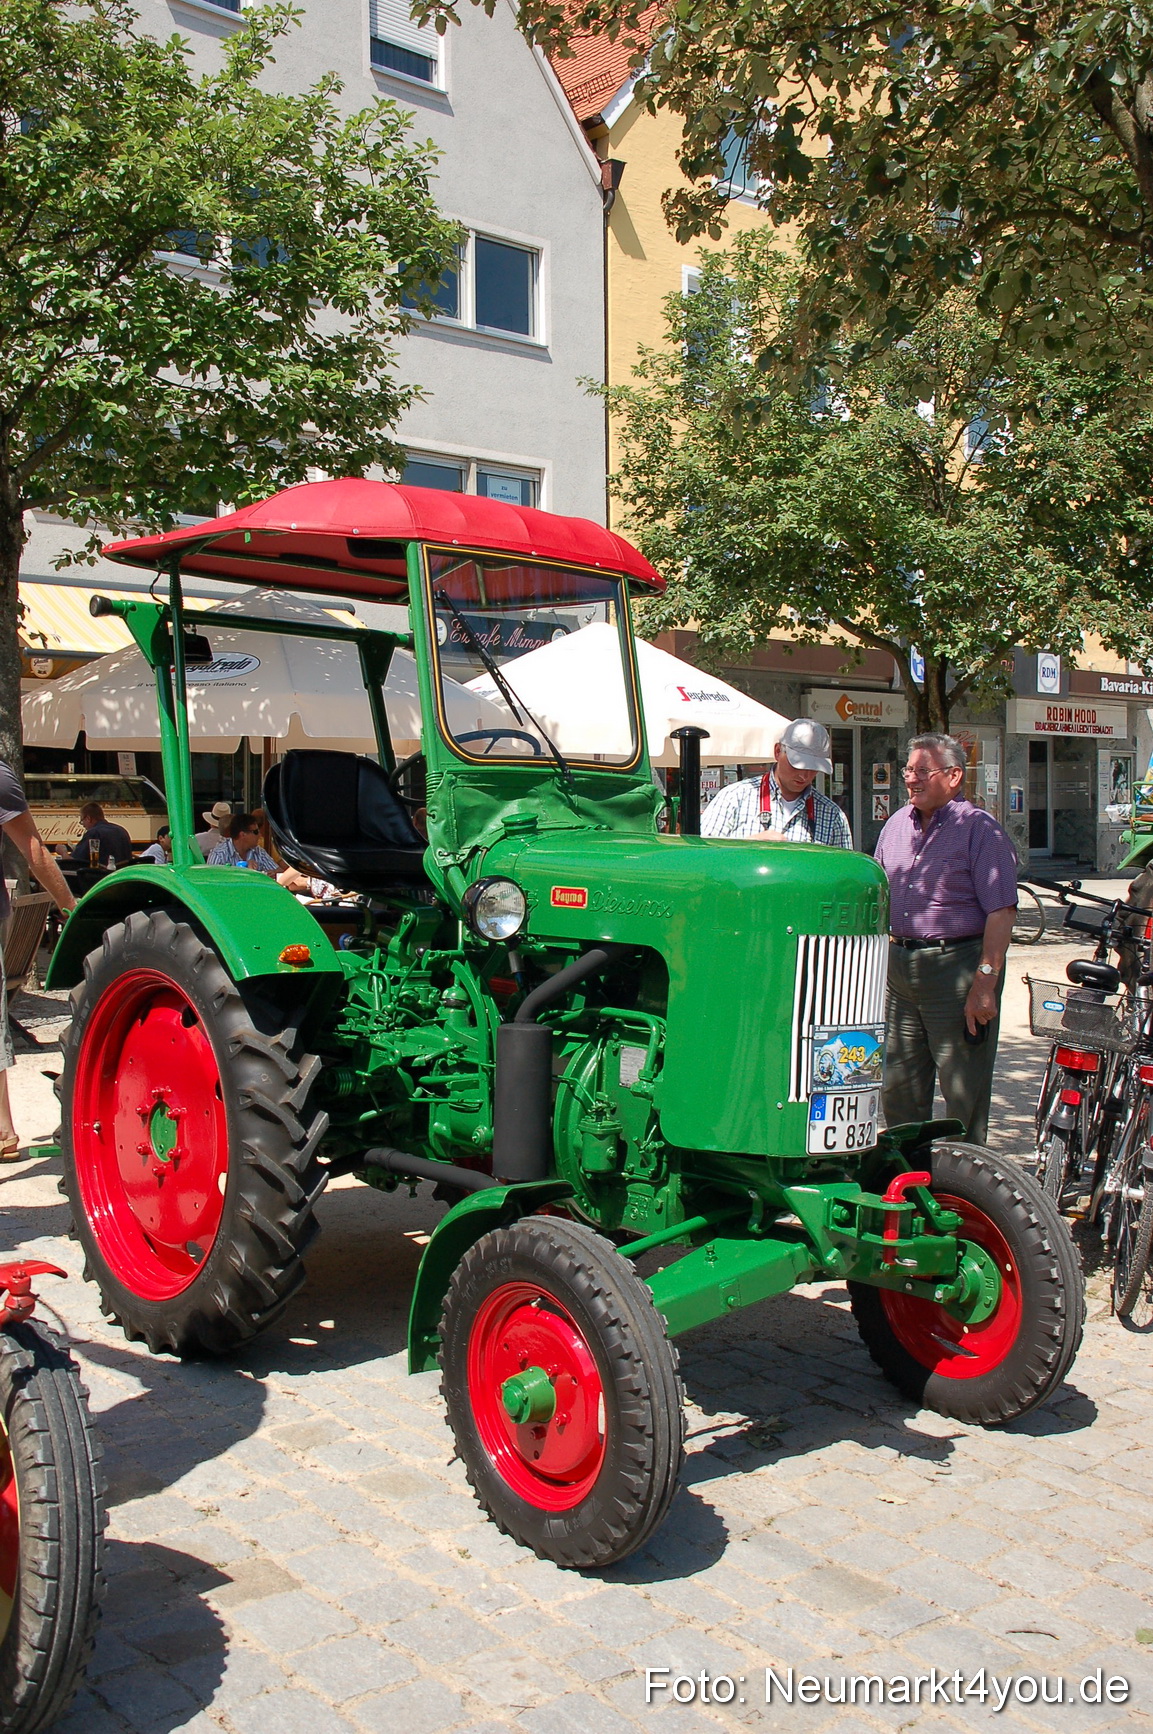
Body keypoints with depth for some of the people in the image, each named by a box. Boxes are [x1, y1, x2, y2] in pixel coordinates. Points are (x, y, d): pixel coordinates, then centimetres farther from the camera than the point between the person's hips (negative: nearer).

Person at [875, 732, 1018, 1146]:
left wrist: (984, 985, -20)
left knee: (963, 1092, 0)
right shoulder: (896, 825, 12)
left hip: (957, 964, -7)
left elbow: (1001, 911, -14)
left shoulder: (979, 829, -8)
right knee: (898, 1088, 13)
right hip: (899, 965, 7)